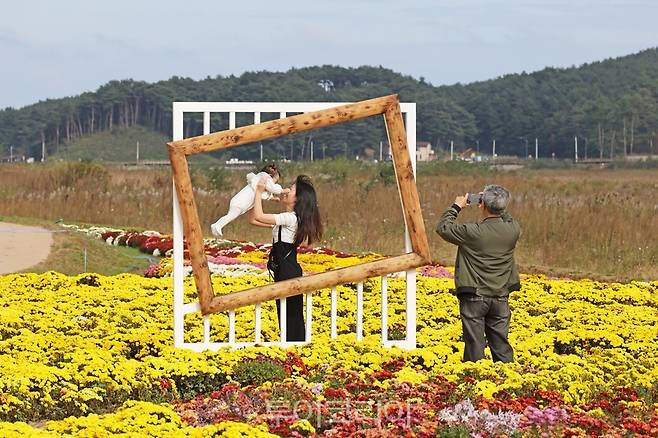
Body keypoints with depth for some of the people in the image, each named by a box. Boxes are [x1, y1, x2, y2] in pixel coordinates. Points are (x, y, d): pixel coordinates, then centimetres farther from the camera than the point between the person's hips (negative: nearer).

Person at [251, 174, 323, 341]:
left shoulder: (291, 218, -16)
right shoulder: (286, 218, 13)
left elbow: (259, 216, -21)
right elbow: (253, 220, 14)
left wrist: (259, 192, -10)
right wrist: (258, 195, 9)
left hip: (288, 271, -10)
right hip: (284, 271, 10)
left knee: (290, 314, -4)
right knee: (285, 313, 14)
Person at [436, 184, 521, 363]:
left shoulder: (473, 232, -19)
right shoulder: (513, 230, -6)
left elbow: (442, 228, -3)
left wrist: (456, 207, 8)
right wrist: (498, 208, 18)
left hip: (474, 297, -4)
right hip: (500, 298, 4)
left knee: (474, 344, 2)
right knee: (501, 345, 10)